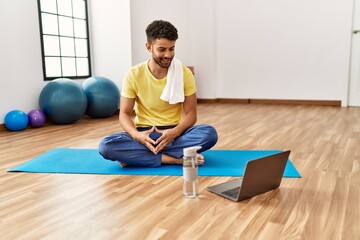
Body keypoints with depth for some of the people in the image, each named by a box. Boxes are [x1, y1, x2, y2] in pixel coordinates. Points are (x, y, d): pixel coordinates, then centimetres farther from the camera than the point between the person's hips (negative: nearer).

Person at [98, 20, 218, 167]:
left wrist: (175, 132, -27)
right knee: (106, 146, -28)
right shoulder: (134, 75, -7)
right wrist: (136, 135, -27)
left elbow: (190, 113, -5)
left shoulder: (185, 74, -7)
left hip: (174, 132, 1)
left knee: (210, 133, -30)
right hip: (145, 132, 0)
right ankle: (176, 159, -28)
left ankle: (137, 156, -25)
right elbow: (125, 114, -4)